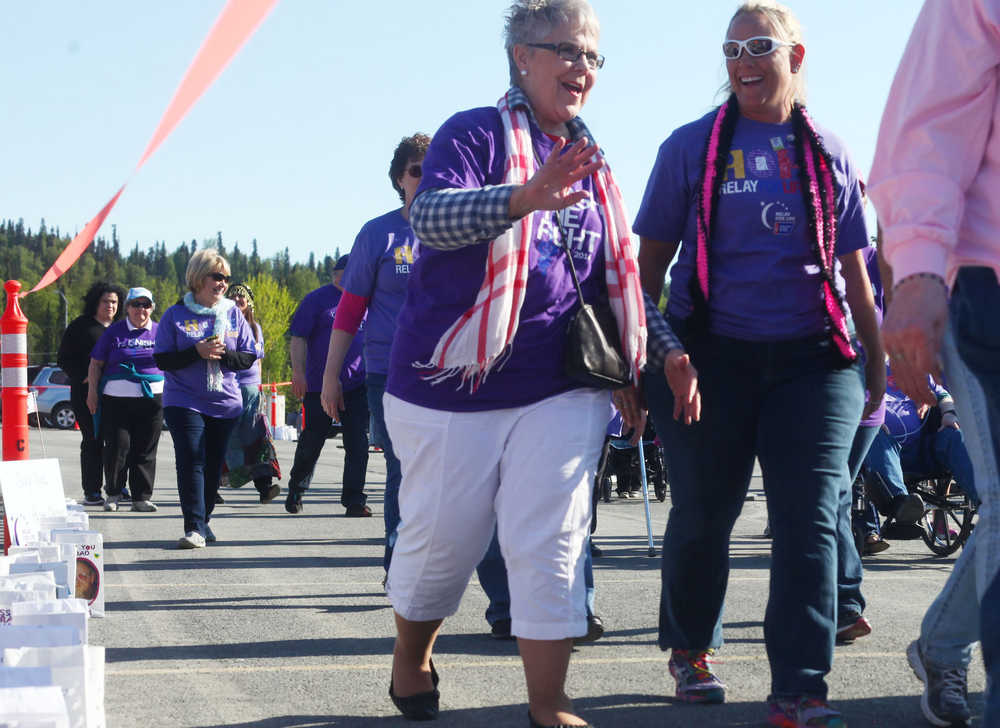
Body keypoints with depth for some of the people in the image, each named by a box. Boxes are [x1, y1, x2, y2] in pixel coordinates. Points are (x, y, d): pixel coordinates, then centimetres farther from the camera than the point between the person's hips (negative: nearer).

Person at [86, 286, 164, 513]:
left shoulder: (159, 332, 10)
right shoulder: (114, 331, 5)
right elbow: (96, 364, 7)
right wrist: (92, 392, -1)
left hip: (151, 399, 2)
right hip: (117, 399, -1)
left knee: (146, 450, 2)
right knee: (117, 446, -4)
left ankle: (142, 497, 9)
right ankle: (113, 493, 12)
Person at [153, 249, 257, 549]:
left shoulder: (233, 314, 8)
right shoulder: (176, 315, 1)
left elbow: (249, 357, 7)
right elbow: (162, 359, -3)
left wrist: (222, 354, -13)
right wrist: (197, 352, -17)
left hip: (225, 403, 3)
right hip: (184, 402, -3)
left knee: (213, 465, 7)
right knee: (191, 462, -14)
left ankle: (203, 520, 22)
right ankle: (193, 527, -19)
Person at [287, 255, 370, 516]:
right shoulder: (316, 300, 0)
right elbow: (298, 339, -4)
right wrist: (298, 372, -15)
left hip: (356, 386, 4)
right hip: (319, 385, -4)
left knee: (358, 445, -4)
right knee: (312, 442, 5)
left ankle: (354, 500, 0)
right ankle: (296, 491, 26)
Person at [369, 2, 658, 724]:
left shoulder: (590, 161, 14)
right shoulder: (477, 133, -5)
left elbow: (614, 278, 23)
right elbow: (430, 216, -23)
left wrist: (628, 366, 19)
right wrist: (527, 196, -38)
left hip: (561, 391, 4)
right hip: (455, 383, -4)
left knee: (552, 543, -6)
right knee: (443, 538, 6)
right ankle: (411, 659, 31)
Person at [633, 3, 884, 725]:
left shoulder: (827, 154, 9)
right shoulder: (692, 146, 4)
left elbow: (853, 270, 14)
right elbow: (652, 258, 4)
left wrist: (876, 366, 12)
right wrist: (660, 351, -7)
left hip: (813, 360, 1)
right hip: (713, 359, -1)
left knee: (809, 521, -8)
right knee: (703, 513, 8)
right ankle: (690, 648, 32)